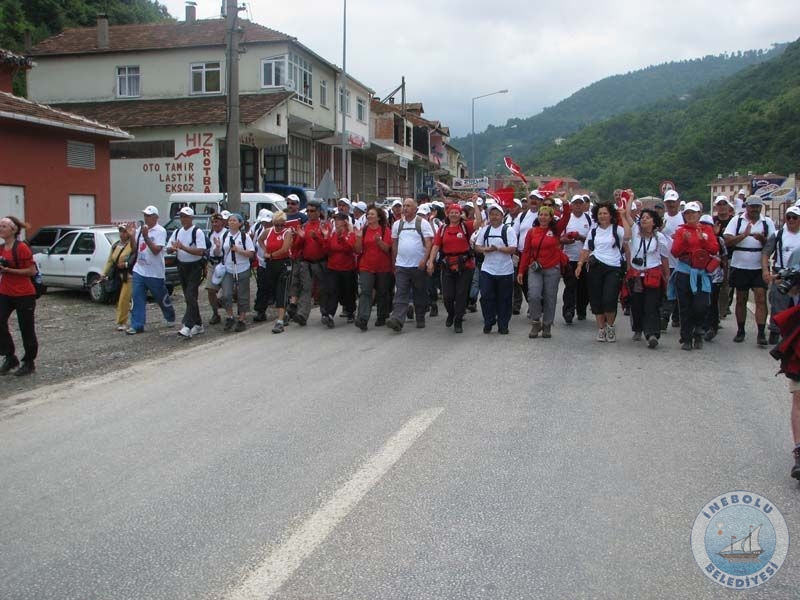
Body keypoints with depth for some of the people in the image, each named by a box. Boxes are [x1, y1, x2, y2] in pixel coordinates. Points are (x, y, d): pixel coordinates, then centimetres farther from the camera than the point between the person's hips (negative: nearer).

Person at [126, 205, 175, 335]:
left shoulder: (160, 231, -10)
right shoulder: (140, 230, 8)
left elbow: (156, 250, -19)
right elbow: (135, 249, 9)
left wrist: (146, 237, -25)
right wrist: (132, 236, -6)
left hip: (155, 273, -5)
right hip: (139, 271, 5)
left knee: (162, 298, 11)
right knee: (137, 299, -1)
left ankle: (170, 318, 35)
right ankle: (137, 325, 1)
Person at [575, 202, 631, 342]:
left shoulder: (617, 229, 2)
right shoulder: (593, 231, 14)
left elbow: (627, 236, -20)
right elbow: (586, 249, 15)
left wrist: (624, 218, -14)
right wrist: (580, 265, 3)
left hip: (614, 268, -4)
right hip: (596, 267, 4)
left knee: (609, 299, -14)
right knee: (596, 299, 3)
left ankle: (610, 326, 10)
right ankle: (601, 328, 17)